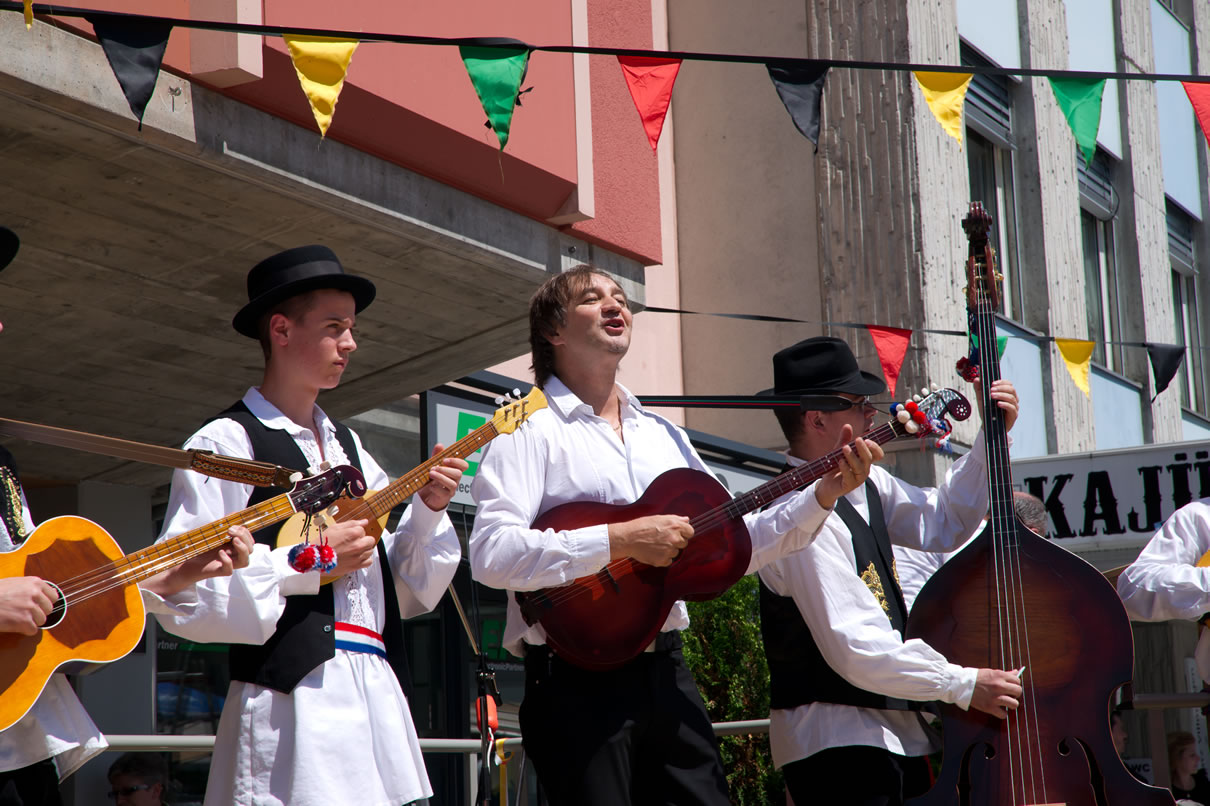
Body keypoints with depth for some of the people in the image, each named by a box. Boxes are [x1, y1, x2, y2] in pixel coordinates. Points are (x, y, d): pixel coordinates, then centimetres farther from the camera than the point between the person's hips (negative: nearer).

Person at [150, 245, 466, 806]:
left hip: (380, 697, 7)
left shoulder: (347, 446, 19)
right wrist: (308, 564, -13)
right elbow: (178, 598, -13)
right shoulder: (226, 443, -4)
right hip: (290, 703, -7)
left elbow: (403, 592, 20)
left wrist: (427, 510, 4)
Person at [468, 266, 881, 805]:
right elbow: (491, 553, -19)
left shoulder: (664, 435, 18)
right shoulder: (531, 431, -5)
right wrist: (619, 541, -23)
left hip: (666, 673, 6)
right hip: (577, 679, -6)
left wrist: (822, 496, 6)